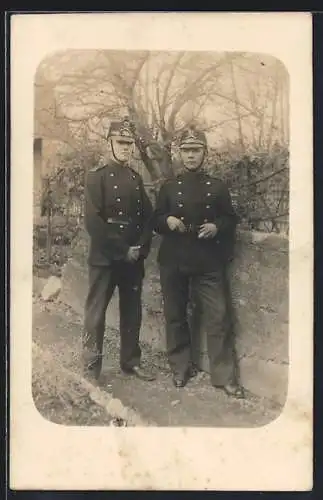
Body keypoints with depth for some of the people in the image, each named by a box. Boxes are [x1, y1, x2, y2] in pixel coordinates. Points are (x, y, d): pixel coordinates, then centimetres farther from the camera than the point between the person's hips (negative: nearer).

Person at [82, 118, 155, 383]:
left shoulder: (136, 178, 12)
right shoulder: (97, 176, -5)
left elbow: (147, 217, 11)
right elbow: (93, 222, -14)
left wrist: (141, 248, -4)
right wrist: (122, 251, -14)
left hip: (135, 258, 6)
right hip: (104, 258, -5)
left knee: (132, 311, 11)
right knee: (96, 311, 1)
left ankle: (131, 361, 24)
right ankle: (91, 368, 9)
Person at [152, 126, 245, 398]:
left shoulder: (218, 187, 5)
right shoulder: (169, 187, 8)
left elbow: (231, 220, 11)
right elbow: (155, 221, 12)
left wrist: (216, 227, -10)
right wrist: (168, 221, -10)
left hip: (209, 263, -1)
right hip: (173, 262, 2)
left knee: (218, 317, -4)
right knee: (176, 316, 10)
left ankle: (225, 376, 5)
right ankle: (181, 368, 26)